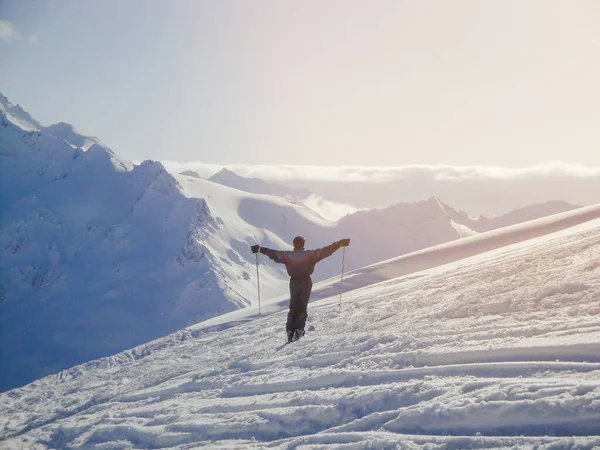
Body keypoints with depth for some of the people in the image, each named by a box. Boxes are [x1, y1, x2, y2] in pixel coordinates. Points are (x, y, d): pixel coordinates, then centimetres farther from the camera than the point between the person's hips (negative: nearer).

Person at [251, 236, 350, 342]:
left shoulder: (287, 255, -10)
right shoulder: (310, 254, -14)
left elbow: (273, 253, -3)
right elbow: (326, 251, -13)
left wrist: (259, 249, 9)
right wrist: (340, 244, -7)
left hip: (294, 282, 2)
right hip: (306, 282, -2)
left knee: (293, 307, 13)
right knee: (302, 307, 9)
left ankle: (290, 331, 6)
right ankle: (299, 329, 1)